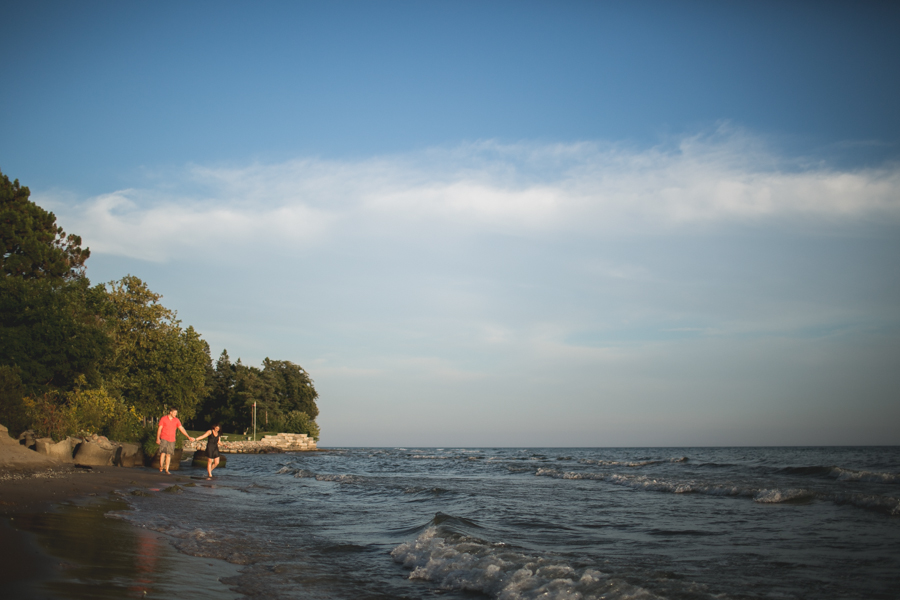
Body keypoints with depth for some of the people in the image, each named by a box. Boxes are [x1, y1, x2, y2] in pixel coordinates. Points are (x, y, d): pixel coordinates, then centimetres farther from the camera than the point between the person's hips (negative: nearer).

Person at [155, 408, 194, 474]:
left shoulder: (176, 420, 5)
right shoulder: (163, 418, -3)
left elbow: (182, 429, 2)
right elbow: (159, 429, -1)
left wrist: (188, 437, -5)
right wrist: (158, 438, -9)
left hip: (172, 440, 3)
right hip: (164, 439, -3)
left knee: (169, 455, 5)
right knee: (163, 453, -15)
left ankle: (167, 470, 8)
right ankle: (161, 467, -4)